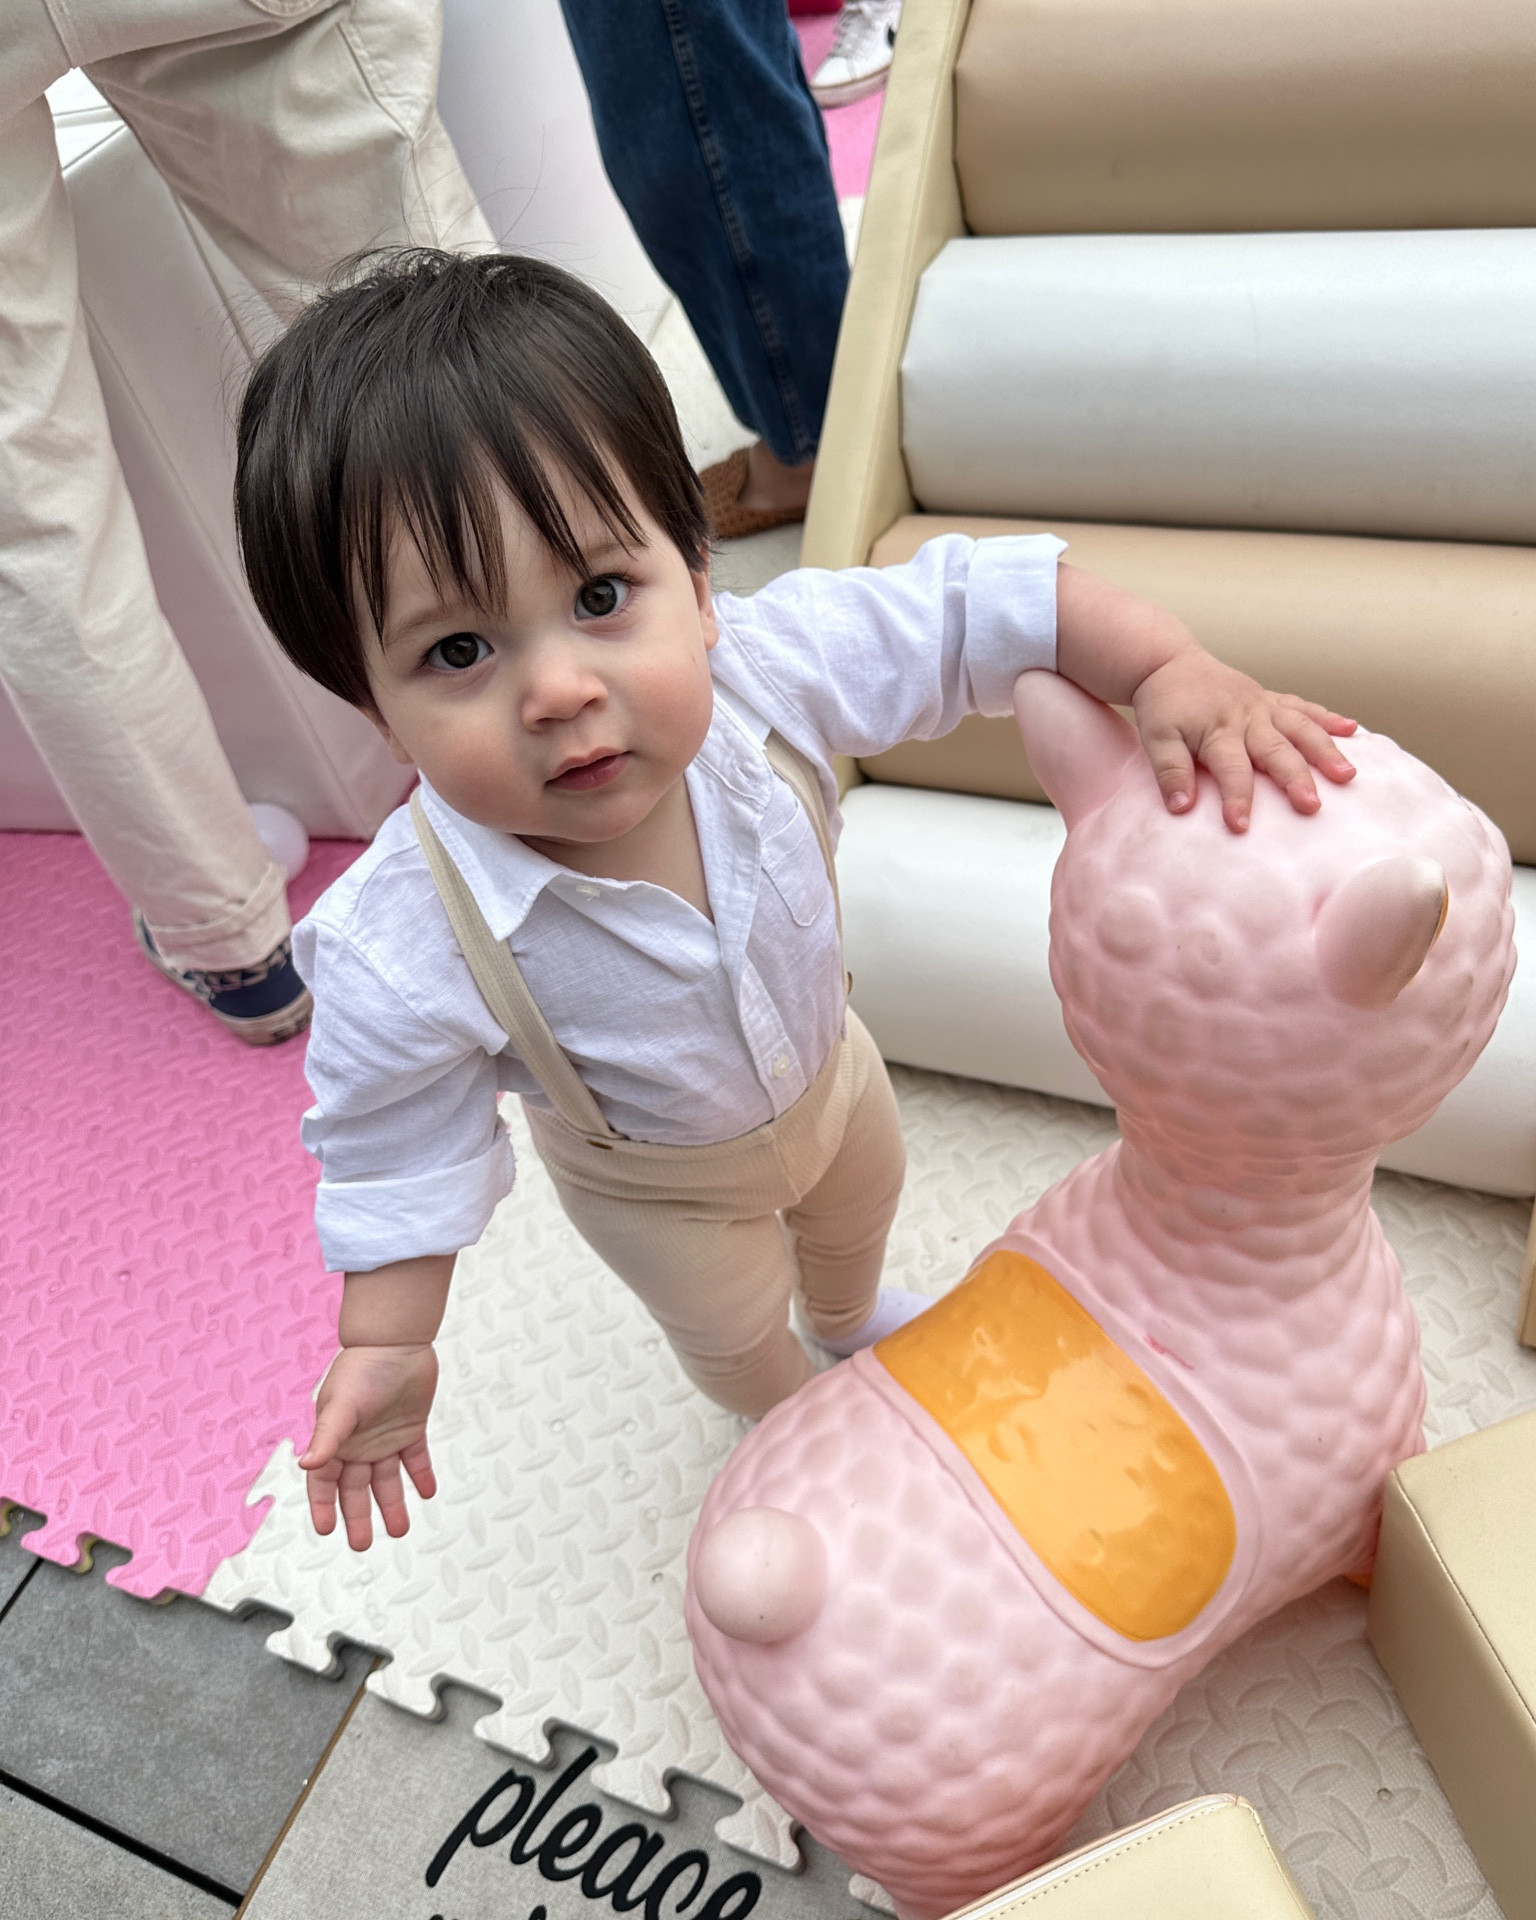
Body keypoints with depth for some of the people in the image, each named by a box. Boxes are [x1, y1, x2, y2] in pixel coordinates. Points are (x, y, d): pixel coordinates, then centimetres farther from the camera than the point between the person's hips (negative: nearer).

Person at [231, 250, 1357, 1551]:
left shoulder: (765, 668, -37)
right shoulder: (400, 957, -42)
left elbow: (982, 605, -26)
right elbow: (398, 1150, -25)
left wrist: (1174, 673, -36)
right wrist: (386, 1344, -21)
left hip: (824, 1063, 3)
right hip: (657, 1181, -2)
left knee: (863, 1202, 35)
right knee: (732, 1326, 28)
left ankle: (853, 1314, 74)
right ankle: (791, 1416, 68)